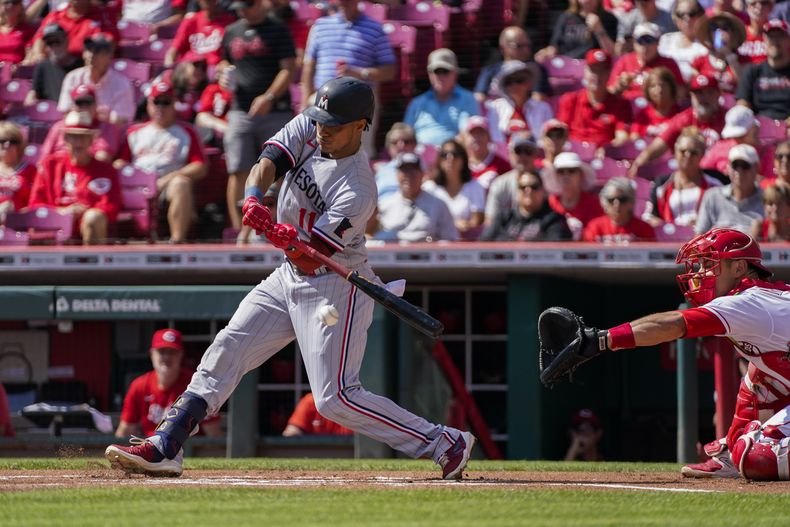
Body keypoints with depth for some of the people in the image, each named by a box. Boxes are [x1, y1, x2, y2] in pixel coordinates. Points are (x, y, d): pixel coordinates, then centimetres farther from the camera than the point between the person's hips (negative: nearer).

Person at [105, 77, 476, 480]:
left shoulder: (357, 192, -26)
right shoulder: (308, 127, -5)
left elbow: (307, 256, -25)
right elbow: (267, 163, -13)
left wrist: (288, 238, -46)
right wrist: (253, 198, -33)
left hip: (334, 287, -8)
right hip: (289, 278, 8)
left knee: (335, 398, -12)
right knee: (224, 352, 0)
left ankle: (445, 444, -5)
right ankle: (164, 448, 1)